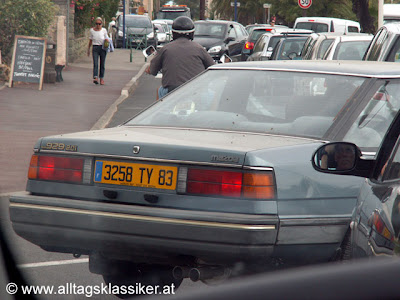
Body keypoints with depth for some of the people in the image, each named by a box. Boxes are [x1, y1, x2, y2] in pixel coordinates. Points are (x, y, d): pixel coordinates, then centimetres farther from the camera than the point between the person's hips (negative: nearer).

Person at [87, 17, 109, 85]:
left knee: (102, 64, 6)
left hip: (103, 48, 0)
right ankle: (95, 78, -24)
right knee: (95, 63, -14)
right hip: (95, 48, 0)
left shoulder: (104, 30, 2)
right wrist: (88, 49, 17)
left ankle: (101, 78, 17)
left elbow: (107, 38, 10)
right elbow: (90, 40, 13)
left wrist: (107, 40, -14)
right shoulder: (92, 30, 4)